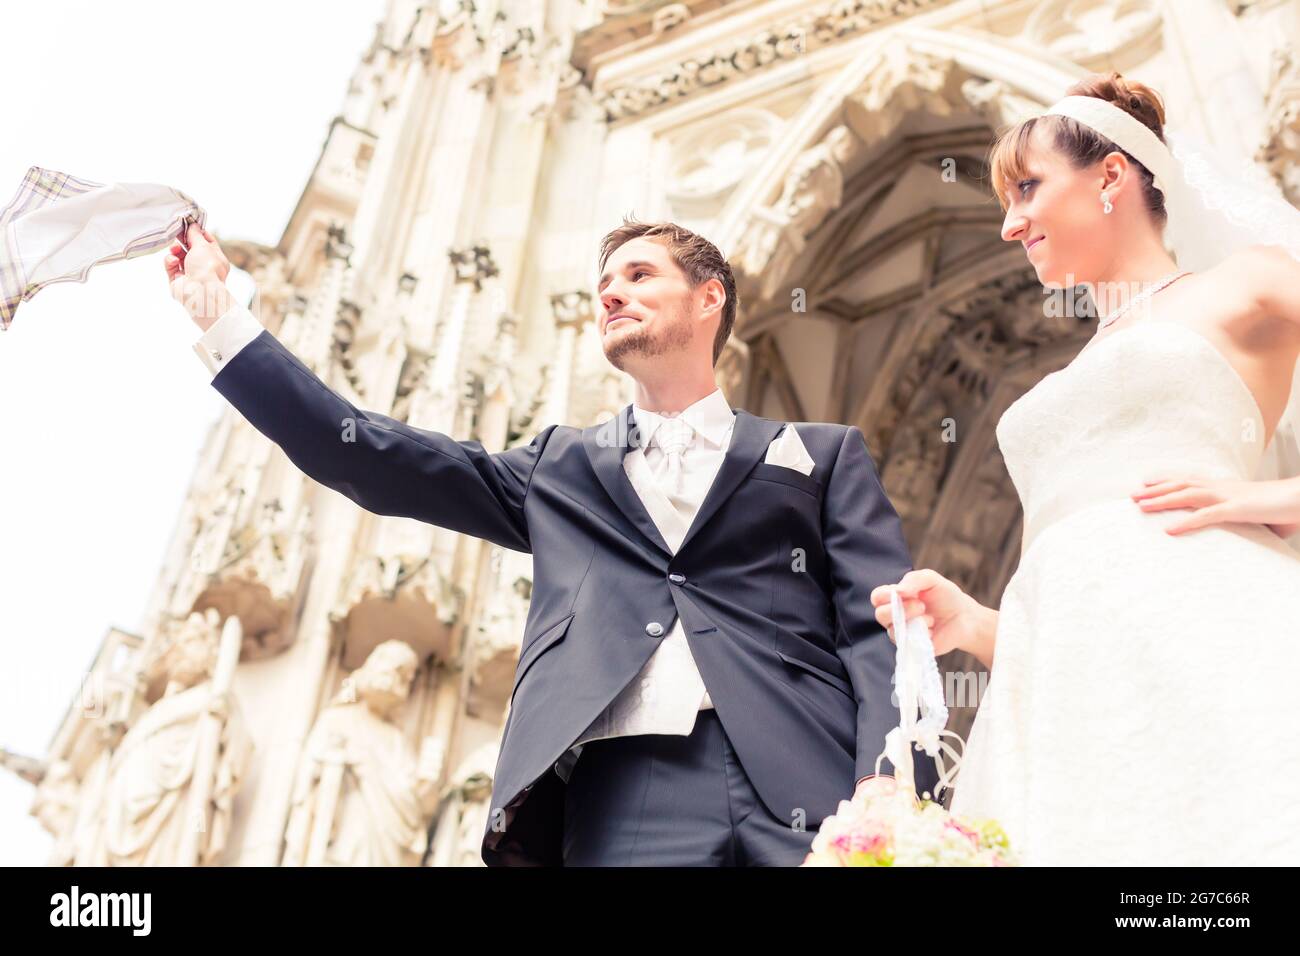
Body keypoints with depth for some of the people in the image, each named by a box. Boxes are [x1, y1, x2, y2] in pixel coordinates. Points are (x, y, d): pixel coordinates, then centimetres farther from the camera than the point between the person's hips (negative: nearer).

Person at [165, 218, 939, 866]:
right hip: (625, 799, 2)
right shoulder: (561, 468, 22)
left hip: (805, 795, -1)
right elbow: (379, 462, 15)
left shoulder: (823, 456, 15)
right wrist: (221, 319, 12)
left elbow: (884, 633, 4)